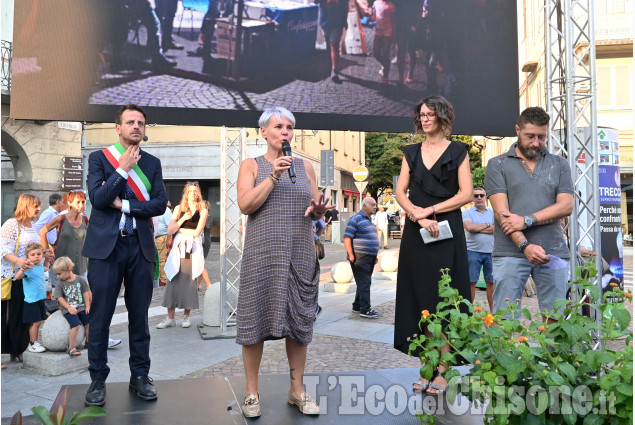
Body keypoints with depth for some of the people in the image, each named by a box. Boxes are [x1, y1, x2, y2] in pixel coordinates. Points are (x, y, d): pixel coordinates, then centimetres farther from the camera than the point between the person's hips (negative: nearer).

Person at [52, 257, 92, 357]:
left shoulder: (80, 280, 1)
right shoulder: (60, 284, 0)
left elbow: (86, 293, 5)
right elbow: (60, 298, -3)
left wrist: (87, 306, 2)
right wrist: (69, 307, -14)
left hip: (81, 308, 3)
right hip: (68, 309, -3)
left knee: (89, 323, -1)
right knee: (76, 325, -22)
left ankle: (88, 342, 22)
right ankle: (71, 347, -13)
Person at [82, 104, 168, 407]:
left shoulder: (152, 163, 10)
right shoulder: (99, 158, 5)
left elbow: (160, 204, 0)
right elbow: (97, 199, -9)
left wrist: (124, 204, -8)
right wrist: (123, 169, -12)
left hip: (140, 246, 2)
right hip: (106, 245, -2)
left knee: (139, 315, 8)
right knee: (100, 316, 2)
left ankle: (140, 375, 19)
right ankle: (98, 379, 15)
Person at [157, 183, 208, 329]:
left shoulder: (203, 210, 4)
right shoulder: (179, 208, 10)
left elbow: (197, 232, -6)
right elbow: (170, 230, 2)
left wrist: (179, 229, 2)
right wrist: (182, 219, -11)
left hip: (194, 248, -2)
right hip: (179, 247, 2)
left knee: (190, 280, -4)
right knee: (173, 280, -4)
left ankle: (186, 316, 6)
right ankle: (170, 318, 0)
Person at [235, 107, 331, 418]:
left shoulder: (305, 166, 13)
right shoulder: (251, 165, 5)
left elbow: (317, 210, 16)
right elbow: (245, 205, -9)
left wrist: (318, 209, -7)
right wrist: (273, 177, -15)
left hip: (300, 255, 3)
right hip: (262, 254, -2)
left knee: (299, 321, 6)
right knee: (256, 319, 0)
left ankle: (297, 389, 19)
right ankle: (252, 392, 14)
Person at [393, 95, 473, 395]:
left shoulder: (457, 151, 5)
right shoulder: (411, 153, 15)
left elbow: (466, 194, -4)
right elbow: (400, 193, 6)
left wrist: (430, 210, -11)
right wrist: (418, 216, -11)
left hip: (446, 232, -3)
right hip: (415, 233, 4)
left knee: (443, 300, -3)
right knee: (421, 300, 3)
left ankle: (443, 369, 4)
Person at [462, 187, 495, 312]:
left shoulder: (492, 212, 11)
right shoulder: (467, 212, 6)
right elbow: (468, 227, -13)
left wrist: (477, 228, -8)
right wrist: (487, 225, -4)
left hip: (491, 251, 2)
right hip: (473, 251, -2)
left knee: (491, 282, 5)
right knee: (471, 282, -1)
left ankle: (493, 310, 14)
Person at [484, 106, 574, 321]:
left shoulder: (559, 164, 15)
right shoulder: (498, 164, 7)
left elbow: (566, 206, 2)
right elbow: (501, 211, -4)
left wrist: (526, 220, -11)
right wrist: (524, 245, -16)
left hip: (553, 253, 2)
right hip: (510, 253, -2)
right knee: (505, 320, -3)